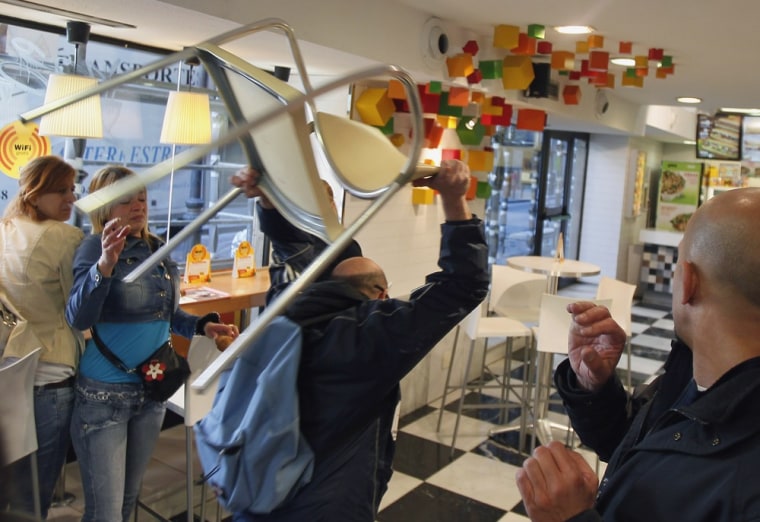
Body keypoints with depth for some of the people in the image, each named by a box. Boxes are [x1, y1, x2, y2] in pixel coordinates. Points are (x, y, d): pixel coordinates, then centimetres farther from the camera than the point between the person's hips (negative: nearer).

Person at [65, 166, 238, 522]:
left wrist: (203, 325, 0)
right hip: (104, 394, -6)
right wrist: (105, 263, -43)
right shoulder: (95, 248, -14)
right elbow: (78, 318, -29)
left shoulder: (157, 249, 4)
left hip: (152, 389, 6)